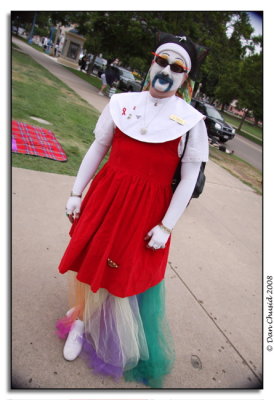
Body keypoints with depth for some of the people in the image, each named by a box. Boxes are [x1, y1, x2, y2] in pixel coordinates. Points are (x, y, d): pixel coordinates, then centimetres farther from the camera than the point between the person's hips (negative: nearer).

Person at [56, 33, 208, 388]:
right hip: (106, 196, 3)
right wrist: (77, 193, 6)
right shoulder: (122, 103, 1)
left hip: (148, 209, -2)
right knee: (87, 259, 14)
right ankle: (79, 320, 45)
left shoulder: (191, 121, -6)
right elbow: (97, 149, 6)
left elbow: (190, 178, -5)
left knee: (131, 275, 11)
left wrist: (166, 226, -9)